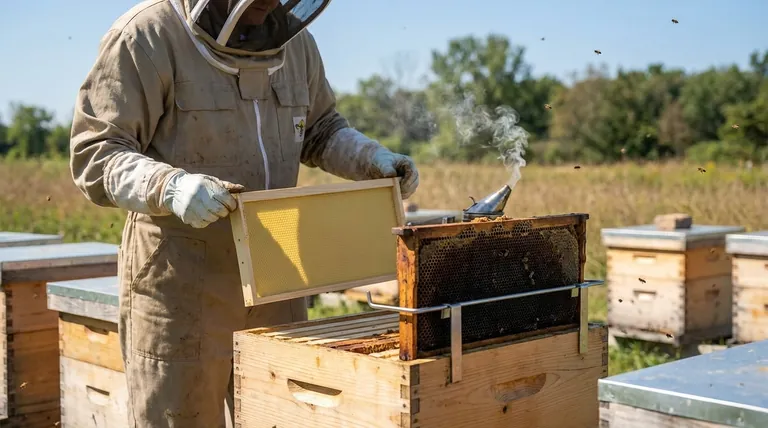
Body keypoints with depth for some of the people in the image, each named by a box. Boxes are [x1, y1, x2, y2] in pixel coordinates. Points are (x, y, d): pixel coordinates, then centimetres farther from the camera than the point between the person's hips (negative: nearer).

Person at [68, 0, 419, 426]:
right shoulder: (146, 36, -11)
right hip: (181, 285, -5)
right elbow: (93, 154, -15)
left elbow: (320, 131, 21)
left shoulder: (293, 40, 7)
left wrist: (373, 158, 3)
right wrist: (170, 186, -33)